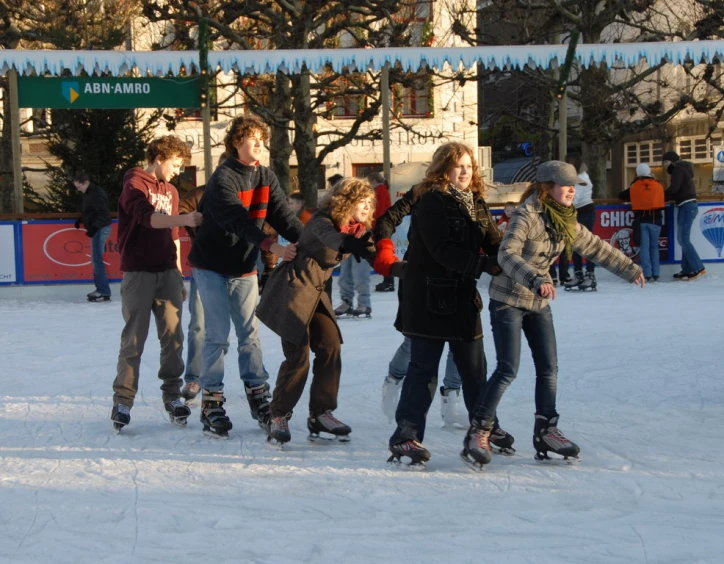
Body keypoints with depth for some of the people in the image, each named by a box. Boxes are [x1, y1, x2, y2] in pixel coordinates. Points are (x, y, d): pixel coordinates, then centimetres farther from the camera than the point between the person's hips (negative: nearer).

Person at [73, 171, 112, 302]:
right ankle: (100, 288, 17)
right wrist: (80, 220, 18)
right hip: (97, 229, 10)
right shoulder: (89, 193, 13)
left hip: (101, 229, -10)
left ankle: (104, 292, -12)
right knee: (96, 259, 12)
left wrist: (93, 227, -32)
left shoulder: (96, 194, -18)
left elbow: (103, 213, -25)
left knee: (97, 259, -12)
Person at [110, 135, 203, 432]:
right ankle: (123, 400, 0)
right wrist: (185, 219, -35)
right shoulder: (135, 184, -5)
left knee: (173, 335, 0)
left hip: (167, 273, 6)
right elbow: (148, 217, -23)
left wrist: (179, 273, 22)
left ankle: (172, 394, 9)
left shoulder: (170, 190, 17)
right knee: (134, 338, -5)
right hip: (139, 272, -6)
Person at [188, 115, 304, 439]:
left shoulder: (266, 178, 2)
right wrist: (271, 246, -45)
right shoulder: (223, 178, -18)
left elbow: (283, 216, -7)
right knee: (218, 336, -6)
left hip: (245, 268, 6)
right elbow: (238, 220, -33)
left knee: (250, 335, 8)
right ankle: (212, 403, 1)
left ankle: (259, 398, 16)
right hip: (213, 267, -6)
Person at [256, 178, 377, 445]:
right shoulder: (322, 221, -18)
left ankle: (321, 414, 9)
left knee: (331, 347, 0)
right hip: (293, 289, -8)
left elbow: (372, 253, -3)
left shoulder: (355, 230, 7)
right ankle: (278, 417, 3)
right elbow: (328, 237, -41)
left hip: (316, 292, 8)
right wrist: (347, 242, -63)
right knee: (298, 355, -10)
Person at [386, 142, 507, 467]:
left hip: (463, 296, 7)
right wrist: (484, 265, -24)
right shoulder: (432, 202, -12)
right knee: (423, 369, -6)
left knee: (473, 367, 15)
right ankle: (406, 435, -2)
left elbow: (494, 242, 5)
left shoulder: (475, 203, 12)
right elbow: (442, 249, -22)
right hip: (429, 296, -7)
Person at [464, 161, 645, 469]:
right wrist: (535, 279, -44)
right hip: (508, 301, -7)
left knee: (548, 369, 6)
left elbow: (595, 248, 16)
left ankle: (546, 431, 16)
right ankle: (479, 432, -2)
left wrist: (629, 269, 19)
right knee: (508, 370, -11)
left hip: (539, 302, 7)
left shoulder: (565, 221, 4)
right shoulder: (526, 216, -19)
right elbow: (507, 254, -31)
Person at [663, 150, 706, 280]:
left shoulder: (678, 169, -6)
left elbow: (673, 189, -16)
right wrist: (663, 197, 8)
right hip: (687, 206, 10)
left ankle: (698, 268, -15)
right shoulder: (681, 169, 23)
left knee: (683, 239, -12)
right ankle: (687, 270, 4)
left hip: (687, 207, -10)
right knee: (683, 239, 7)